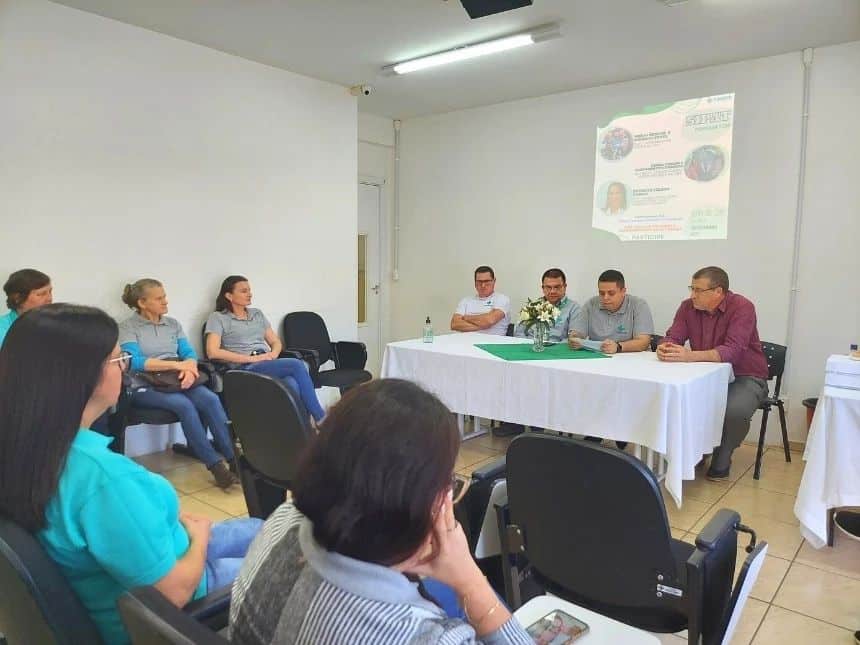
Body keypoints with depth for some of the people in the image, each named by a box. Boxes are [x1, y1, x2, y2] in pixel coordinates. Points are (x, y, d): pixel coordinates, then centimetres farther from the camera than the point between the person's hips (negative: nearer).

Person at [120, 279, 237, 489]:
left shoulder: (173, 324, 16)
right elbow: (134, 362, -14)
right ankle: (215, 466, -29)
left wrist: (189, 368, -18)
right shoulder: (127, 327, 1)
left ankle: (232, 458, -26)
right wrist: (177, 364, -19)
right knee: (183, 404, -33)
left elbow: (190, 353, 7)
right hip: (144, 387, -4)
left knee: (210, 398, -27)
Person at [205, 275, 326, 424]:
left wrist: (272, 355, -4)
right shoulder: (218, 317, 5)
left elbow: (276, 342, 22)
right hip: (245, 369, -5)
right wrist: (252, 358, -14)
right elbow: (212, 352, -9)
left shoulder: (257, 314, 23)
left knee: (293, 385, -34)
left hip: (269, 364, 5)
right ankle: (321, 420, -24)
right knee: (297, 365, -30)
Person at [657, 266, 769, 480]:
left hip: (745, 377, -5)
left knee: (734, 410, -34)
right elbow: (673, 337, -6)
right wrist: (664, 348, -32)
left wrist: (690, 356, -44)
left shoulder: (742, 307, -19)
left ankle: (721, 462, -4)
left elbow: (732, 351, -31)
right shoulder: (688, 307, -3)